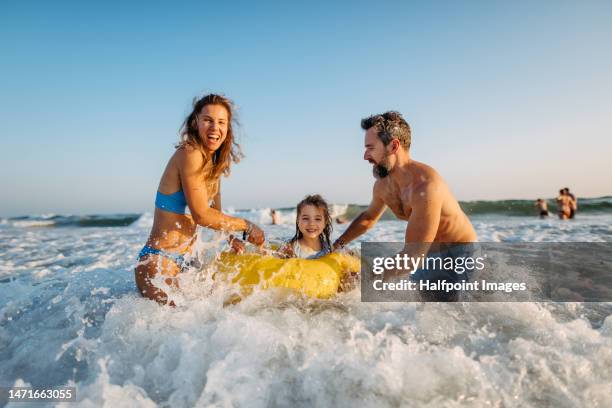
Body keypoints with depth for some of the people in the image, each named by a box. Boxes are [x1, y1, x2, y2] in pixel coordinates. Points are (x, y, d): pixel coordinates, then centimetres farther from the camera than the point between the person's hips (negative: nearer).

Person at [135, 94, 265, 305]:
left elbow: (215, 213, 17)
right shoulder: (190, 154, -18)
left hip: (185, 261, 9)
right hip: (159, 262, -9)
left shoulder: (214, 163, 10)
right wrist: (246, 226, -9)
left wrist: (231, 240, 2)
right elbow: (202, 215, -20)